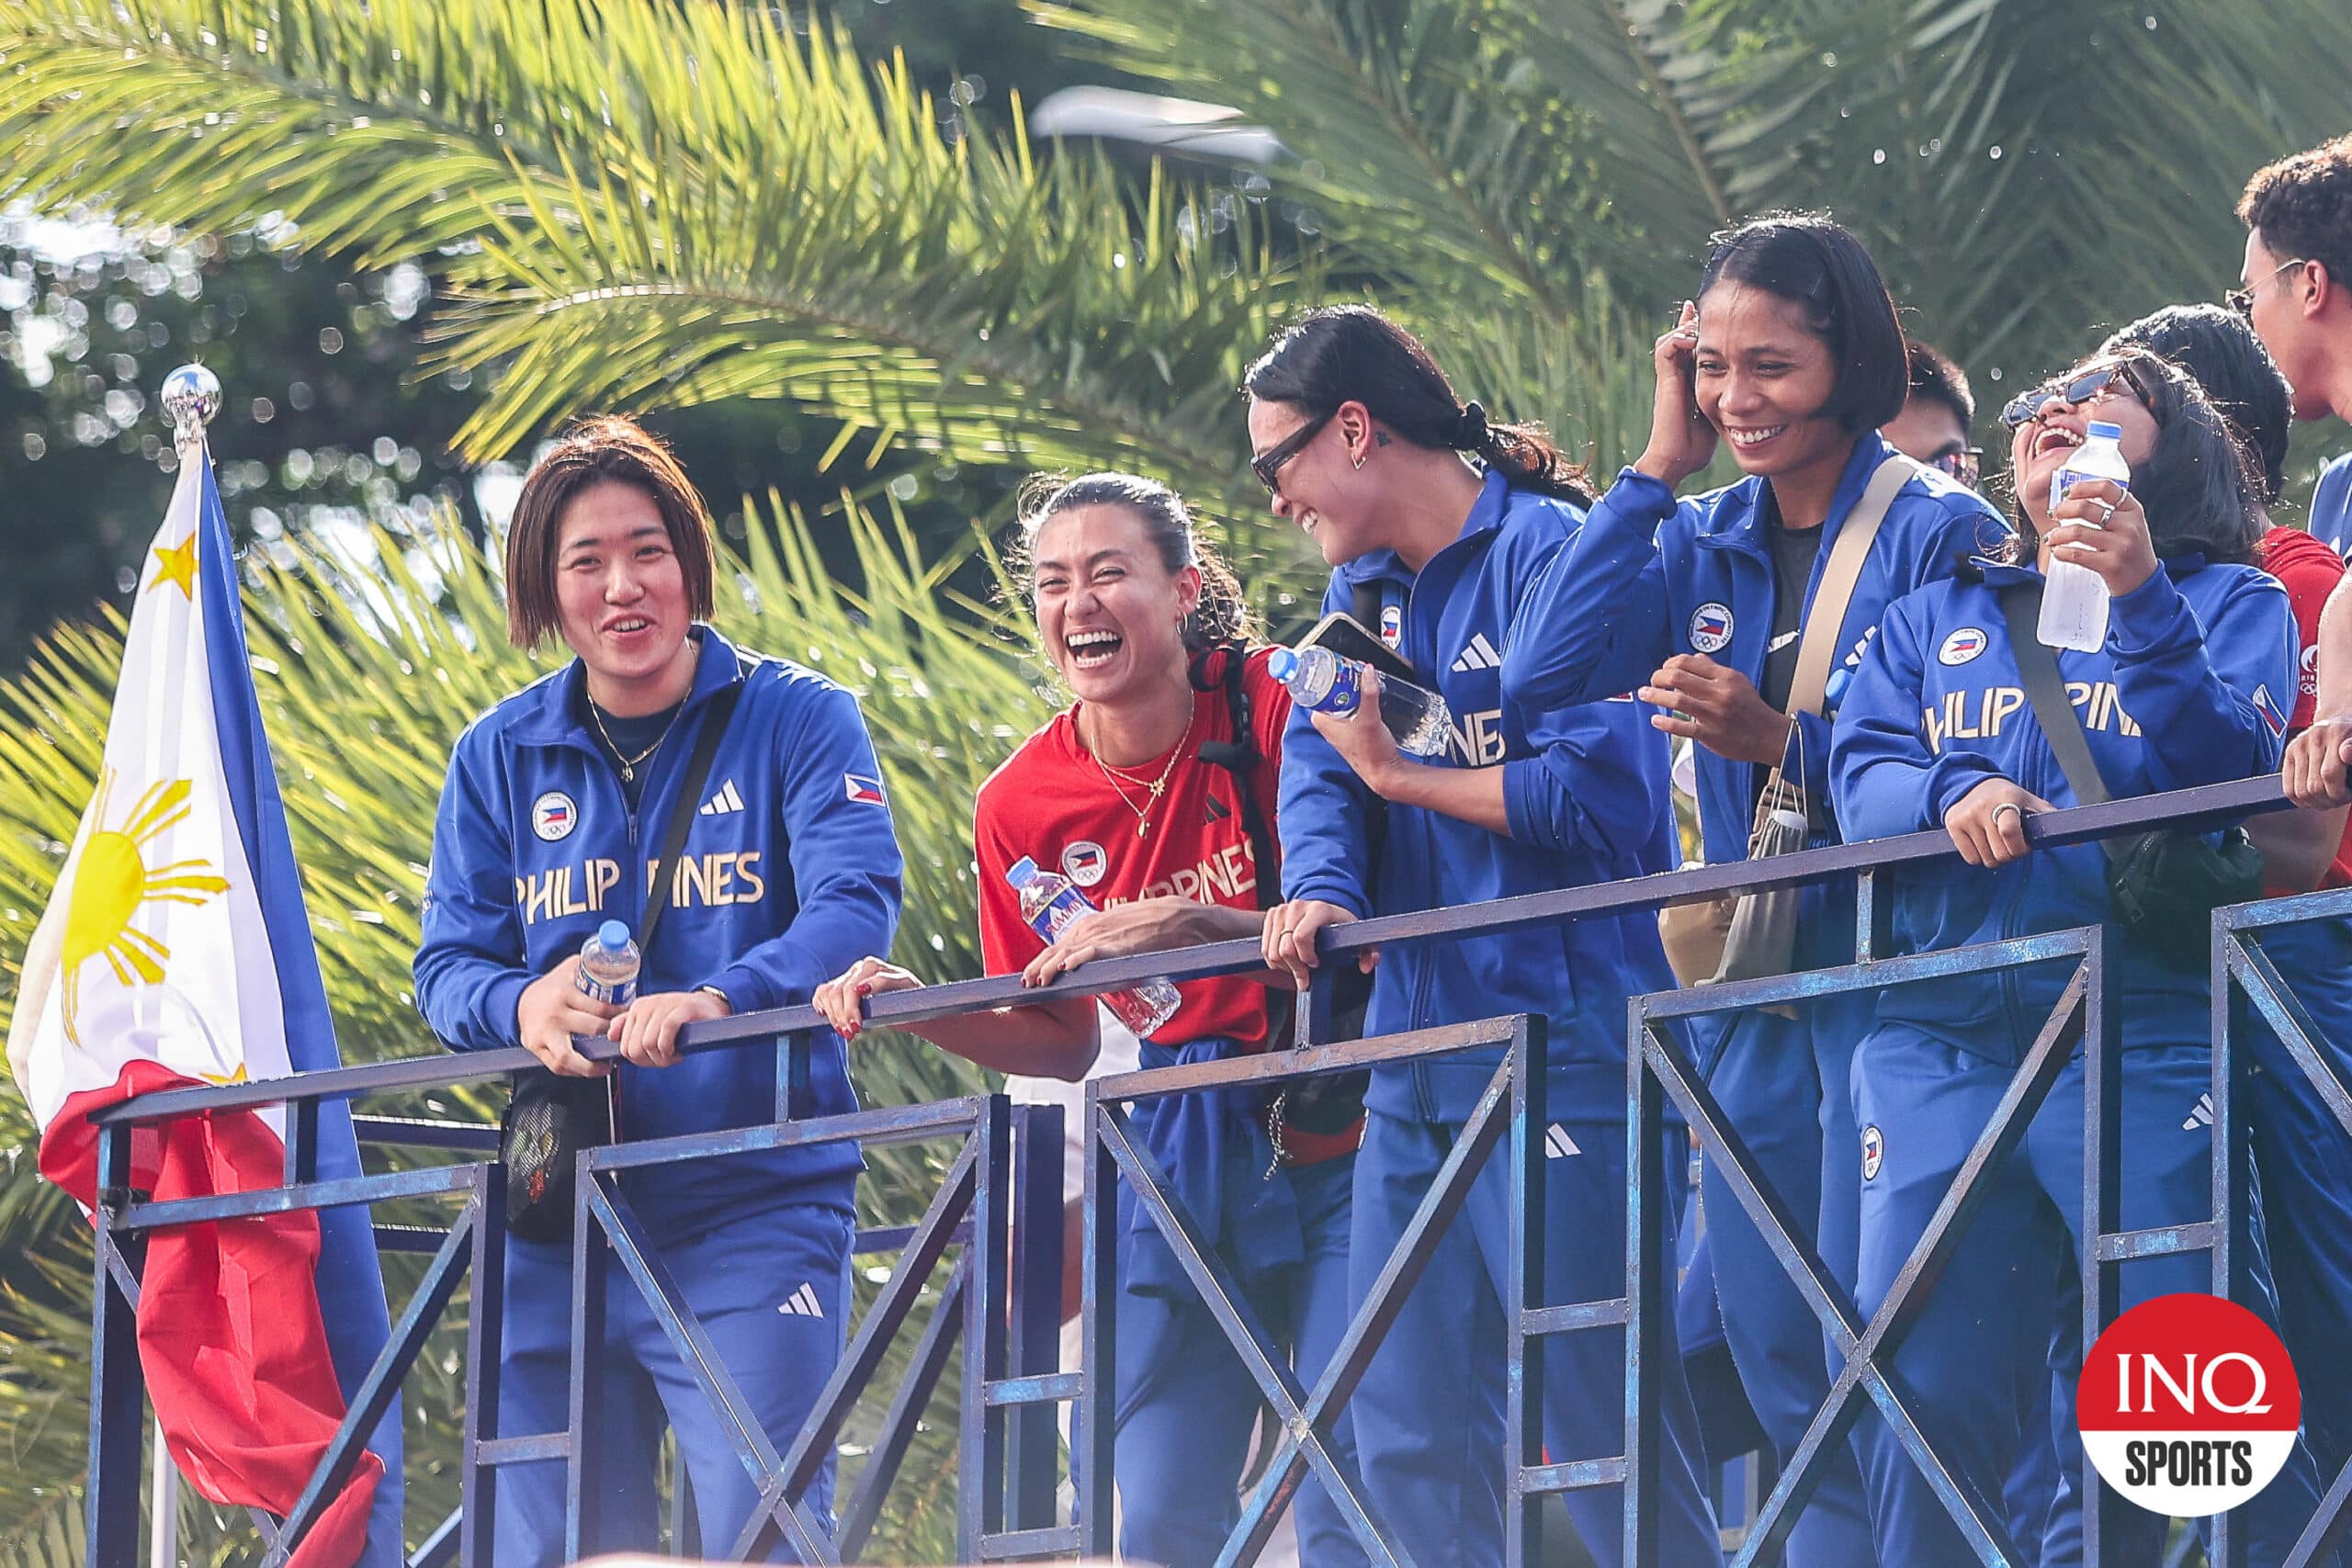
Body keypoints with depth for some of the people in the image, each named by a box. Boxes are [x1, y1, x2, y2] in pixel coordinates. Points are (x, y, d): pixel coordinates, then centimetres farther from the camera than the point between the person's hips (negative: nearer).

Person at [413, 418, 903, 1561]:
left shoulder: (797, 720, 0)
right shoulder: (500, 757, 11)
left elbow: (856, 907, -14)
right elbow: (448, 963, 8)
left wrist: (717, 1000, -32)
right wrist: (523, 1007, -17)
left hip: (752, 1213, -4)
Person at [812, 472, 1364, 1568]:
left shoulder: (1278, 711, -12)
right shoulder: (1023, 806, 0)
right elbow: (1063, 1042, 11)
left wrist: (1190, 926, -25)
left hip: (1333, 1139, -4)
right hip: (1183, 1152, 4)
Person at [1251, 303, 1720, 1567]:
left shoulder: (1543, 553, -9)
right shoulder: (1363, 587, 17)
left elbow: (1599, 792, -19)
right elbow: (1320, 765, 7)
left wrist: (1399, 774, -10)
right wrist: (1320, 889, -14)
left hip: (1561, 1048, -9)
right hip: (1418, 1060, 9)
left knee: (1602, 1422, -9)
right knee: (1411, 1435, 8)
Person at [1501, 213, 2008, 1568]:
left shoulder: (1940, 534, -7)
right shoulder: (1709, 544, 11)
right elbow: (1544, 680, -2)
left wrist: (1783, 741, -22)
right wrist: (1658, 468, -1)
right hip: (1754, 995, 7)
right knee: (1785, 1378, 7)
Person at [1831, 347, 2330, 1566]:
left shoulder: (2224, 599, 12)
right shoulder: (1936, 617, 23)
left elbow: (2230, 776, -5)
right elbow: (1860, 772, 9)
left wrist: (2141, 602, -16)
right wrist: (1953, 795, -13)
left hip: (2145, 1039, -3)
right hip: (1939, 1042, 3)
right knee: (1922, 1394, -5)